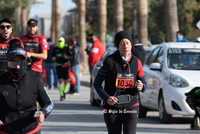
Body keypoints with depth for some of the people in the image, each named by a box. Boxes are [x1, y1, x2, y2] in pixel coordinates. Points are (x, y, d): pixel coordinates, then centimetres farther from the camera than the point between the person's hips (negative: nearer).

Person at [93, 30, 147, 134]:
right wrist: (106, 98, -18)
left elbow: (144, 83, 11)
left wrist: (141, 86, -15)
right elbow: (97, 83, -2)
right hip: (112, 108, -1)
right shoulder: (109, 61, -6)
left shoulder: (136, 62, 2)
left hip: (131, 107, 1)